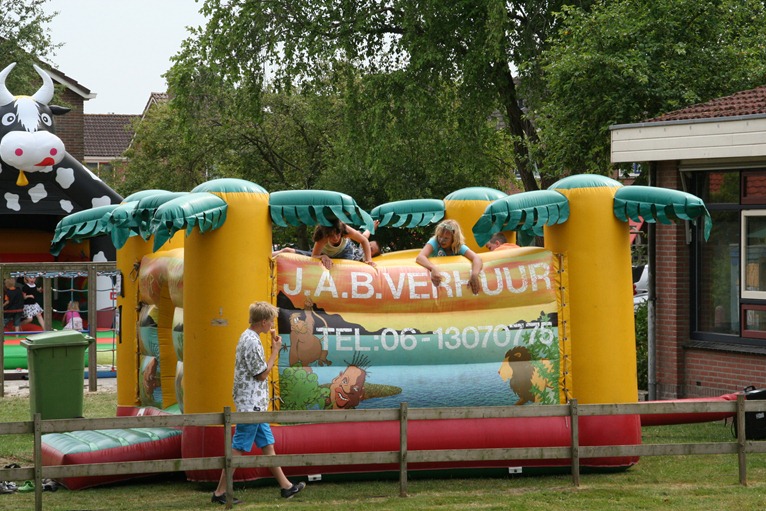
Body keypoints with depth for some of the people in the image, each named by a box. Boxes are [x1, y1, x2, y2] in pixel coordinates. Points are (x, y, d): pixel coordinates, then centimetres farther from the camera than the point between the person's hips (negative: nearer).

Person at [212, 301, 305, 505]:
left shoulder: (247, 337, 12)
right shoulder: (252, 342, -19)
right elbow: (262, 374, -15)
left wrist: (273, 348, 14)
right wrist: (275, 350, -7)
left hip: (255, 404, 10)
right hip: (251, 404, -10)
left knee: (267, 444, 14)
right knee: (238, 449, -6)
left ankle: (285, 486, 21)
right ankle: (220, 492, -3)